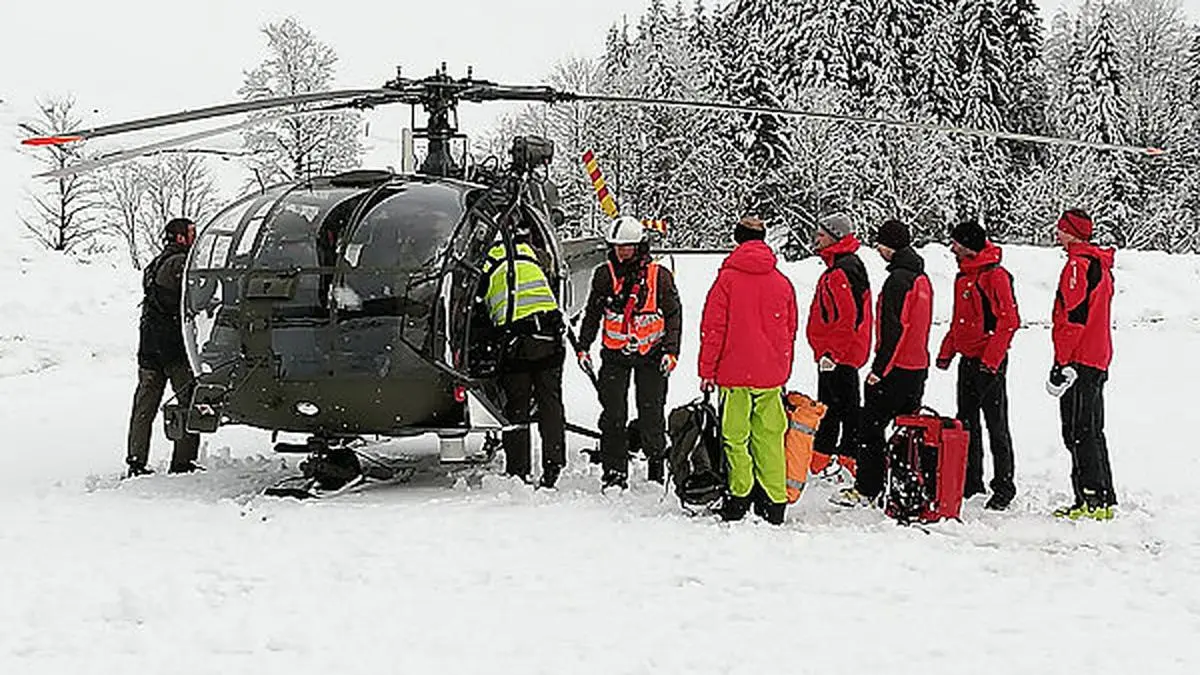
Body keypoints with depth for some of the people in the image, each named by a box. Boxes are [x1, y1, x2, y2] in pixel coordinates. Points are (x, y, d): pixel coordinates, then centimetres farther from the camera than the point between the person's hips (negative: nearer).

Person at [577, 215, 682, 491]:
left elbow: (674, 314, 3)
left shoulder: (659, 276, -2)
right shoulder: (605, 275, 5)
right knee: (613, 415, -1)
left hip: (651, 354, -2)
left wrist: (671, 350, -6)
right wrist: (583, 346, 7)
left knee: (651, 414, 2)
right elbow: (592, 313, 13)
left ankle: (657, 467, 16)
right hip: (615, 354, 2)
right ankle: (615, 473, 6)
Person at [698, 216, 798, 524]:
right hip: (771, 375, 4)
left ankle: (740, 496, 3)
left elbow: (713, 328, -6)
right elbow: (791, 330, 15)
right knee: (769, 438, 8)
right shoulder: (782, 282, 7)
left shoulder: (727, 279, -6)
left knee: (734, 436, 4)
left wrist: (707, 370, 0)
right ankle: (775, 502, 9)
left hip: (735, 373, -4)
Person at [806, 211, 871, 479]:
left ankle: (850, 462, 3)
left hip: (840, 356, -11)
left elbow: (849, 318, -24)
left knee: (847, 408, -3)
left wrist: (832, 353, -24)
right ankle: (820, 460, 24)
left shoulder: (846, 270, -18)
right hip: (831, 354, 11)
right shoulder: (836, 268, 15)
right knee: (828, 407, 16)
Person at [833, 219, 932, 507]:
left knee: (871, 426, -4)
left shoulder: (898, 279, -17)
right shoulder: (922, 278, 13)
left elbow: (893, 328, -21)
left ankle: (866, 489, -3)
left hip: (895, 367, -9)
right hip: (918, 366, 9)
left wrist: (879, 368, -18)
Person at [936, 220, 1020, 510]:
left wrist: (991, 360, -21)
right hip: (968, 359, 9)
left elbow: (1009, 321, -18)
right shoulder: (963, 277, 15)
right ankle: (971, 481, 22)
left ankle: (1003, 486, 3)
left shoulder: (995, 275, -13)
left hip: (989, 362, -9)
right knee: (967, 423, 13)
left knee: (996, 426, -3)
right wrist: (946, 352, 15)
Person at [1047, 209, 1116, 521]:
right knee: (1092, 432, 14)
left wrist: (1061, 362, -18)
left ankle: (1092, 500, -7)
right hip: (1098, 360, 10)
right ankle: (1105, 500, 17)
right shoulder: (1100, 264, 17)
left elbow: (1074, 317, -19)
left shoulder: (1079, 264, -13)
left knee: (1078, 433, -7)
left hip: (1079, 362, -10)